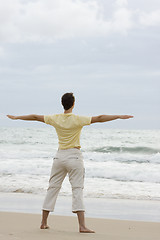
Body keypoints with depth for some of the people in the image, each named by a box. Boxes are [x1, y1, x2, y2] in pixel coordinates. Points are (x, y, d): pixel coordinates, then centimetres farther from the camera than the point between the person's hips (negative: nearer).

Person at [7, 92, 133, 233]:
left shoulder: (55, 119, 1)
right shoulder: (78, 120, -11)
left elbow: (35, 117, 12)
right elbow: (99, 118, -15)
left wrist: (16, 117, 25)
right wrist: (119, 117, -13)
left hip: (60, 156, 4)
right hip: (74, 156, -4)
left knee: (53, 188, 13)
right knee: (77, 189, -7)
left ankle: (44, 222, 19)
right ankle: (82, 225, -13)